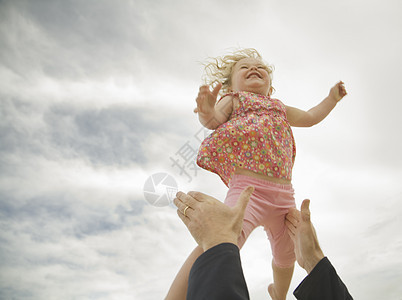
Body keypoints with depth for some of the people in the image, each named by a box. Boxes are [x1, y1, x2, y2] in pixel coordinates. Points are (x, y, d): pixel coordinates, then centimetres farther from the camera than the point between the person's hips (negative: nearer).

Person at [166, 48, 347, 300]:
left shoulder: (279, 108, 26)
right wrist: (207, 113, -32)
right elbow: (215, 119, -10)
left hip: (284, 196, 7)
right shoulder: (233, 99, 10)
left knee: (286, 255, 23)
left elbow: (309, 118, 42)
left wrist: (332, 98, 39)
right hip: (248, 188, -6)